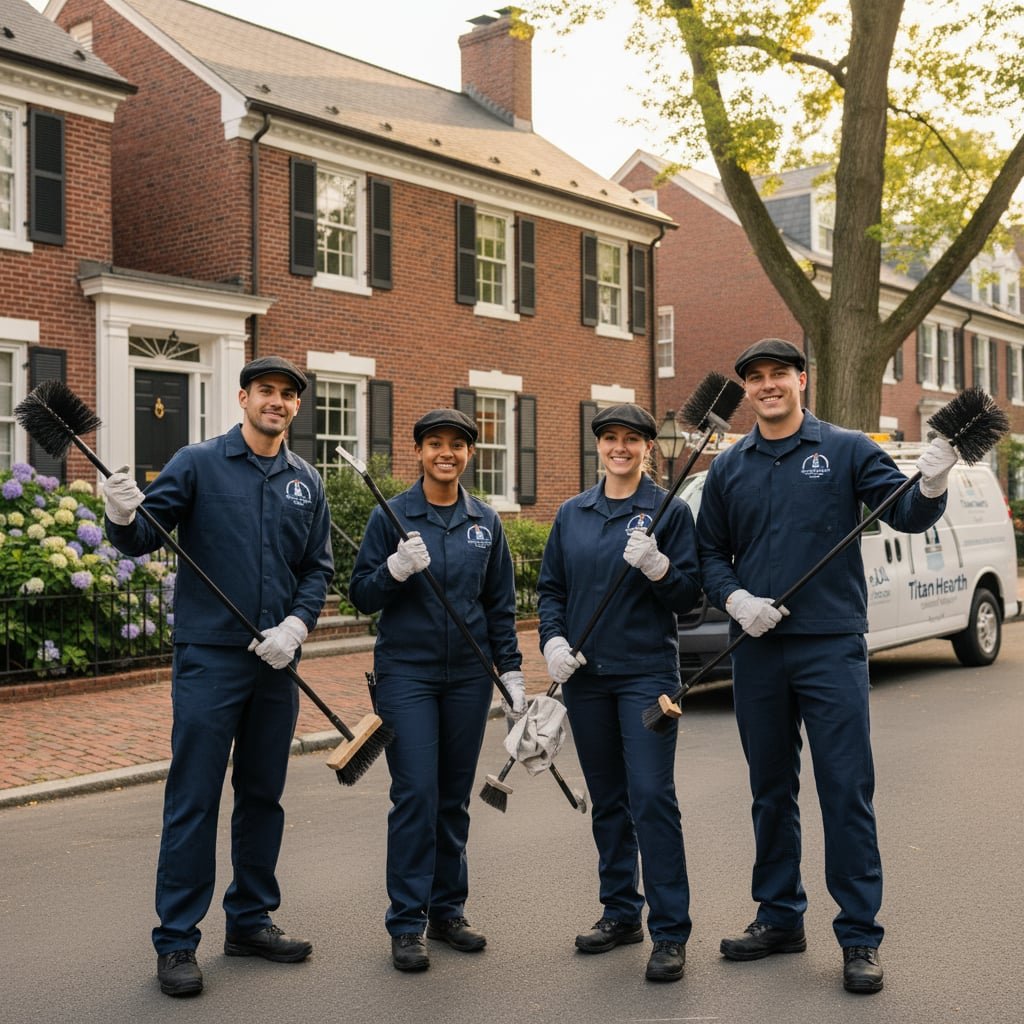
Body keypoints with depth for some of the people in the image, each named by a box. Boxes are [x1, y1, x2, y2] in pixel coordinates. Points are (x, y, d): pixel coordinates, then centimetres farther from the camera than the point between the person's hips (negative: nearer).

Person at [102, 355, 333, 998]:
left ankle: (251, 920, 27)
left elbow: (319, 568, 10)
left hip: (277, 662, 5)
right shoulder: (198, 464, -1)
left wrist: (296, 625, -6)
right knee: (194, 799, -2)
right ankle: (177, 942, 8)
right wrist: (123, 518, -27)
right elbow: (142, 540, -5)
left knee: (264, 795, 13)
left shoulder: (307, 483, 10)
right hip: (209, 657, -4)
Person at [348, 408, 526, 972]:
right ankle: (407, 924, 2)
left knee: (455, 798, 10)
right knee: (415, 794, -7)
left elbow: (501, 605, 12)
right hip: (406, 674, -3)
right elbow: (361, 595, -1)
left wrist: (512, 671, 6)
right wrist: (397, 569, -19)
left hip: (468, 676, 3)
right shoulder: (390, 517, -2)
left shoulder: (485, 522, 8)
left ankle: (447, 911, 22)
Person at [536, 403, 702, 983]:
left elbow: (690, 596, -4)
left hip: (646, 672, -5)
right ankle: (621, 913, 26)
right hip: (585, 674, 5)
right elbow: (551, 587, 14)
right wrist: (554, 640, -2)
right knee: (607, 799, 13)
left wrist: (656, 566, -22)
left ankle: (670, 932, -3)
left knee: (652, 796, -11)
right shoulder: (572, 514, 10)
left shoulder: (669, 510, -2)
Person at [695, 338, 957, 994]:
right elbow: (711, 552, 13)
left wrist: (931, 485, -25)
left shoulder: (847, 450, 2)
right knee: (771, 792, 13)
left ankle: (860, 936, 6)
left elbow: (907, 515, -4)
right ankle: (780, 917, 26)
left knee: (847, 791, -4)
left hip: (831, 646, -3)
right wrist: (735, 599, -5)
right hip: (757, 651, 4)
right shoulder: (730, 467, 11)